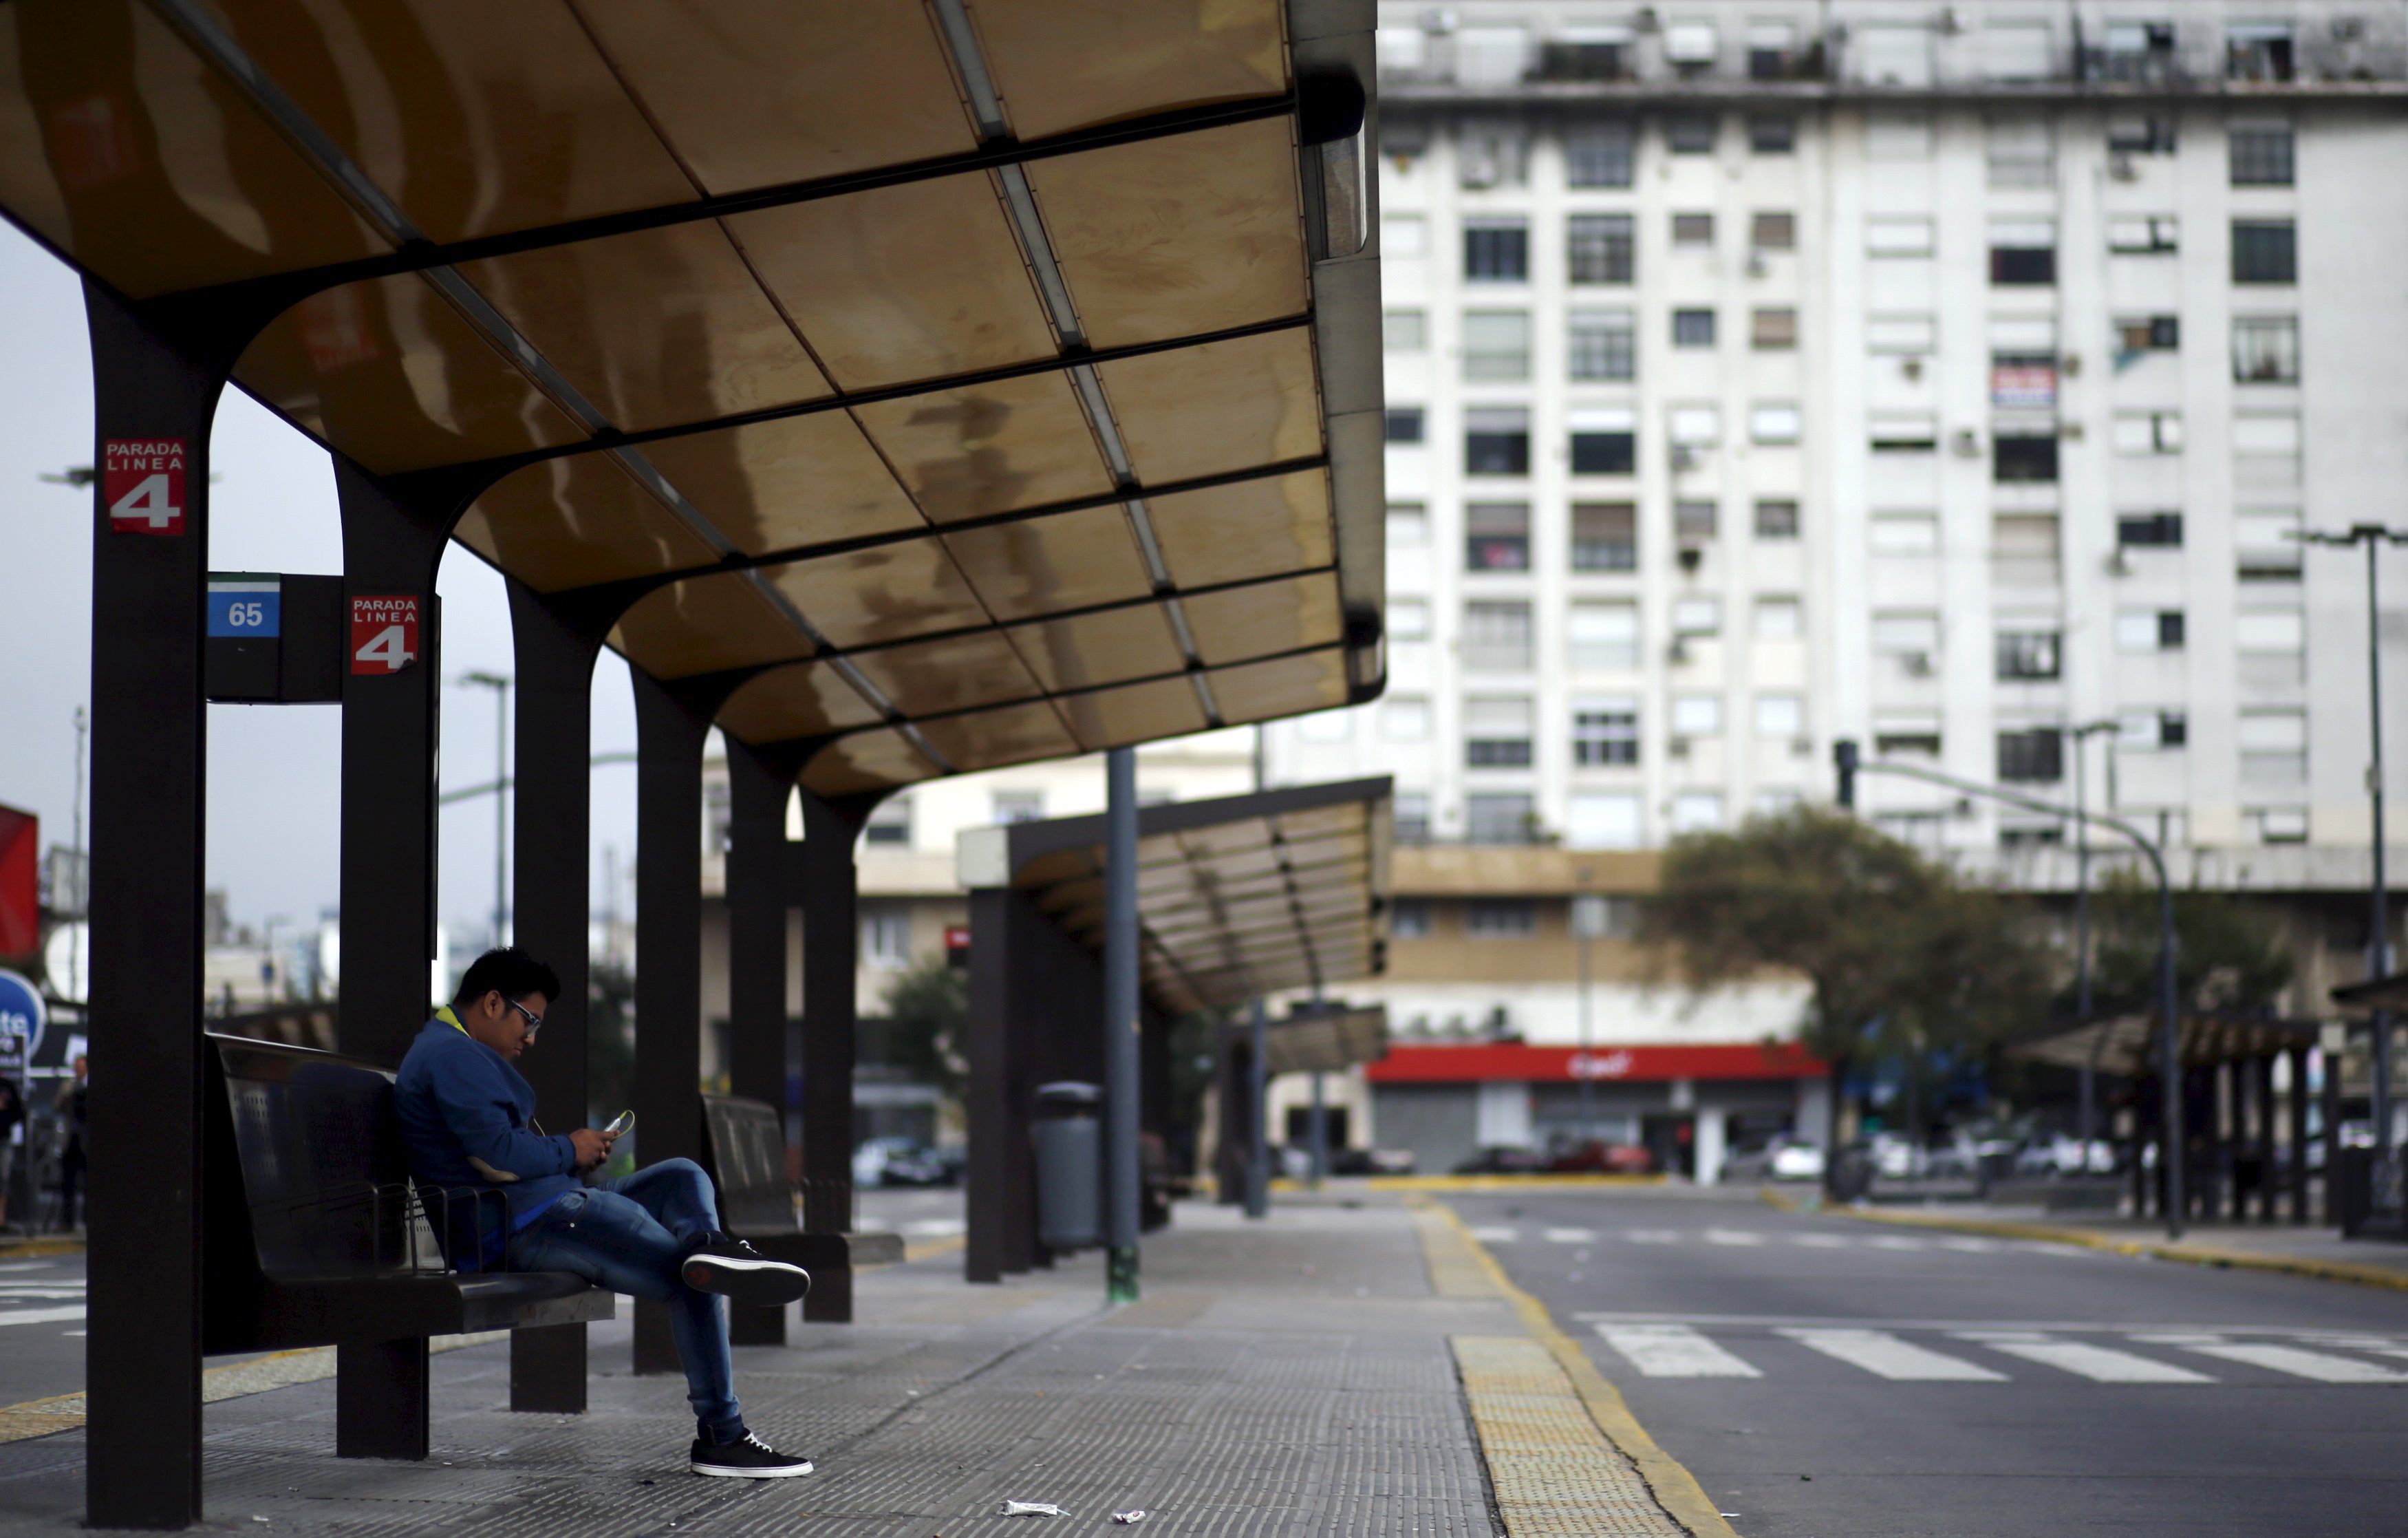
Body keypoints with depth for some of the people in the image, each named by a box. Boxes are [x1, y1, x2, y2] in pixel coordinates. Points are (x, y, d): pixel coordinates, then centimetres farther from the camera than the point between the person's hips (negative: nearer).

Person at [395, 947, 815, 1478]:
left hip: (547, 1206, 12)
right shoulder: (453, 1057, -12)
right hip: (519, 1227, -12)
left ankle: (706, 1248, -24)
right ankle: (721, 1437, -13)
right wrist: (570, 1151, -4)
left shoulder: (455, 1050, 26)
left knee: (684, 1177, 11)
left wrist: (576, 1150, 11)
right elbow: (499, 1156, -22)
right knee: (693, 1282, -11)